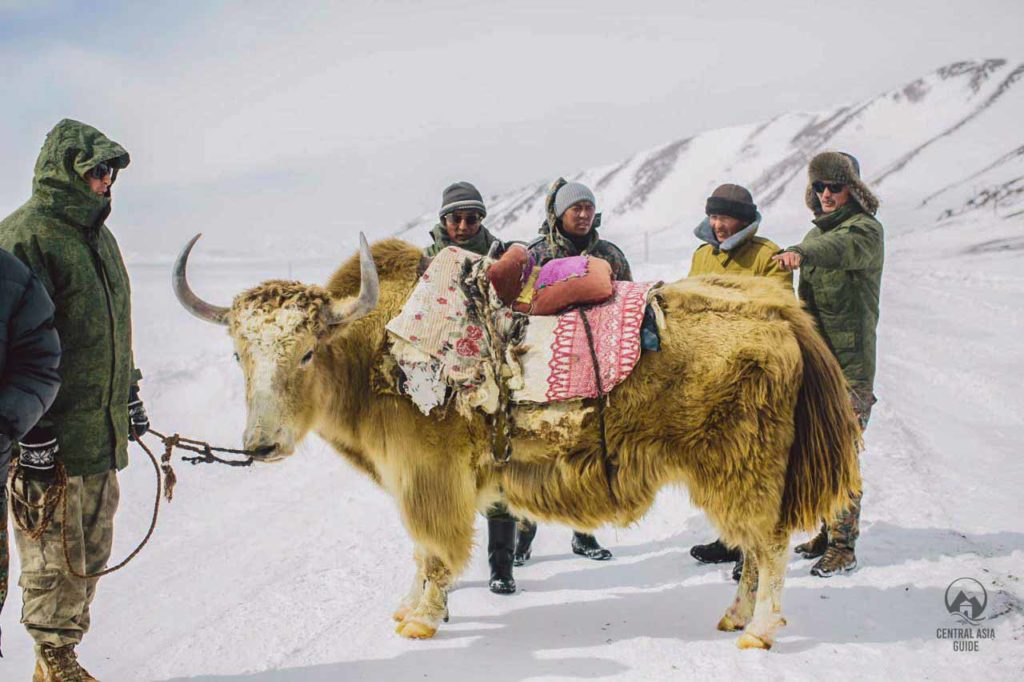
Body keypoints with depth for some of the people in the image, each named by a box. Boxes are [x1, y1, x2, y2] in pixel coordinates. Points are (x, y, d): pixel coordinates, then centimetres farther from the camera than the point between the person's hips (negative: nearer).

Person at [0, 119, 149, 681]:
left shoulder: (97, 233, 16)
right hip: (51, 435, -9)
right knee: (56, 552, 0)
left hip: (102, 429, 9)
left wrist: (129, 393, 27)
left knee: (92, 548, 15)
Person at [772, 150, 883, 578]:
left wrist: (802, 252, -51)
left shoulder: (866, 229, -7)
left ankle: (843, 546, -2)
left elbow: (842, 248, -33)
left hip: (850, 363, -8)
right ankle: (830, 529, 24)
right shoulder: (819, 233, 18)